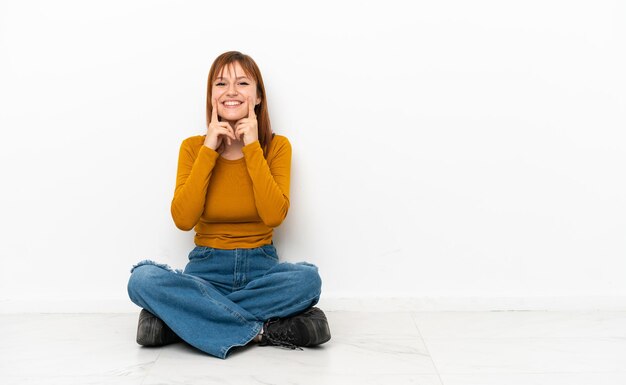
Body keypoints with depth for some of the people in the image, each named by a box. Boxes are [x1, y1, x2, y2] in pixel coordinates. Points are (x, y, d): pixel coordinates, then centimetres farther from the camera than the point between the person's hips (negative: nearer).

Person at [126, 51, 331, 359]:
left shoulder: (277, 146, 0)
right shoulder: (193, 147, 1)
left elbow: (274, 215, -16)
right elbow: (183, 219, -13)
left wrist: (252, 148, -15)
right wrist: (209, 151, -13)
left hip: (261, 267, 0)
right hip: (207, 268, 0)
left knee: (308, 278, -33)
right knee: (143, 278, -29)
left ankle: (181, 318, -23)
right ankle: (263, 330, -26)